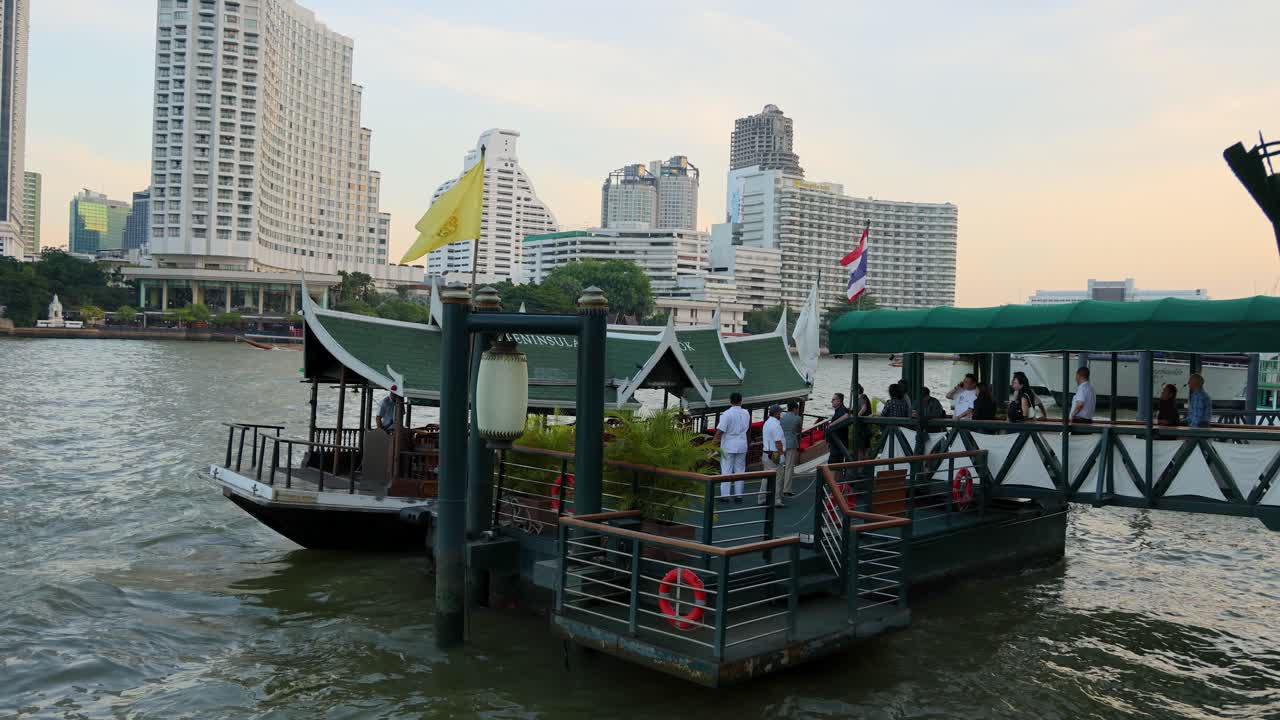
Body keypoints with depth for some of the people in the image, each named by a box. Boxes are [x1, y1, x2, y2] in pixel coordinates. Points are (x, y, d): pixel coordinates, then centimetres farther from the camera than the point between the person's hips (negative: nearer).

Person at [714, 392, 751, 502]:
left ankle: (725, 495, 0)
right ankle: (738, 495, 12)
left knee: (726, 471, 1)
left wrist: (715, 443, -9)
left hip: (728, 446, -4)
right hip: (742, 445, 4)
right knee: (740, 470, 10)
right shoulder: (746, 413, 3)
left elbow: (720, 431, -17)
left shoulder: (727, 414, -14)